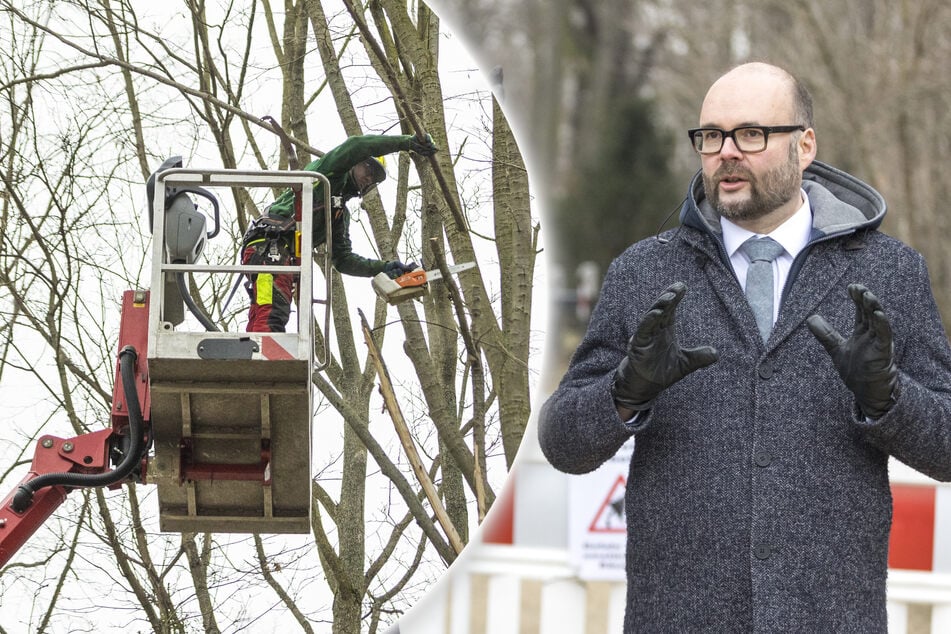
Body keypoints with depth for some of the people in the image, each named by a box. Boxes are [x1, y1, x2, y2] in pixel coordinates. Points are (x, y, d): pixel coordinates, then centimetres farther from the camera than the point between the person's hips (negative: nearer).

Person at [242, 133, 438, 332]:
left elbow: (343, 259, 25)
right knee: (271, 316, -29)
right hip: (268, 247, -9)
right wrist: (407, 142, -8)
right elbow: (355, 146, -6)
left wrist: (384, 267, 14)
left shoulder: (341, 214, 32)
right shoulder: (329, 172, 11)